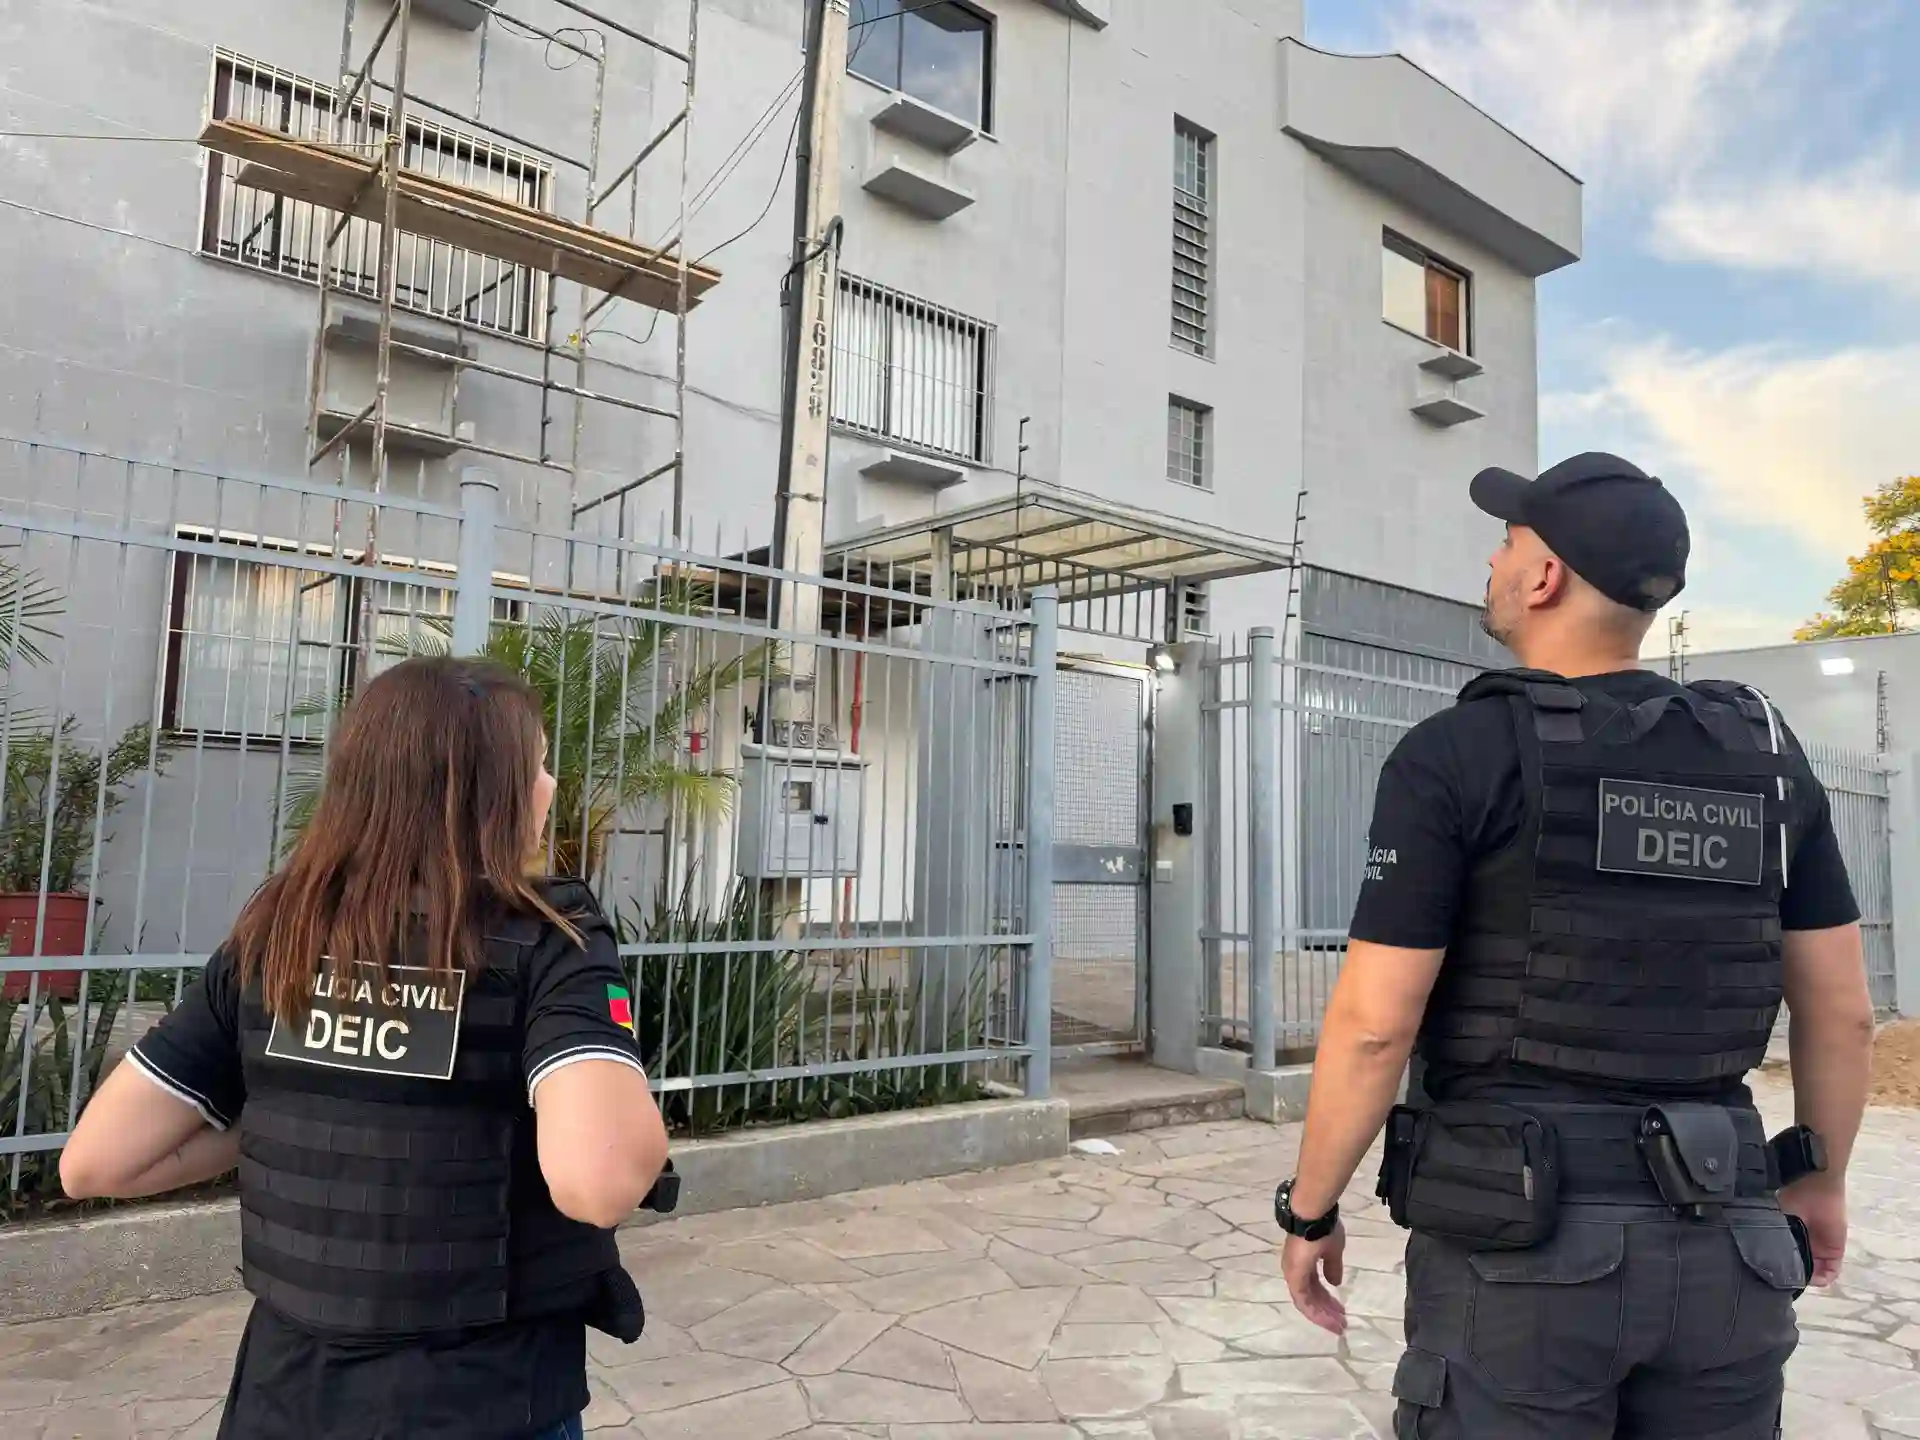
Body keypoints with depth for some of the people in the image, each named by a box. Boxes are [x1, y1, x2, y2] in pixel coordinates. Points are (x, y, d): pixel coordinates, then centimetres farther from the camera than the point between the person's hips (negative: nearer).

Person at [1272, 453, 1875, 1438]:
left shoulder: (1454, 756, -14)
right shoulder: (1763, 756, 3)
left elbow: (1373, 1024, -16)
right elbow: (1841, 1011, 9)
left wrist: (1308, 1211, -2)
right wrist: (1820, 1176, 25)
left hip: (1519, 1237, -5)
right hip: (1710, 1242, 6)